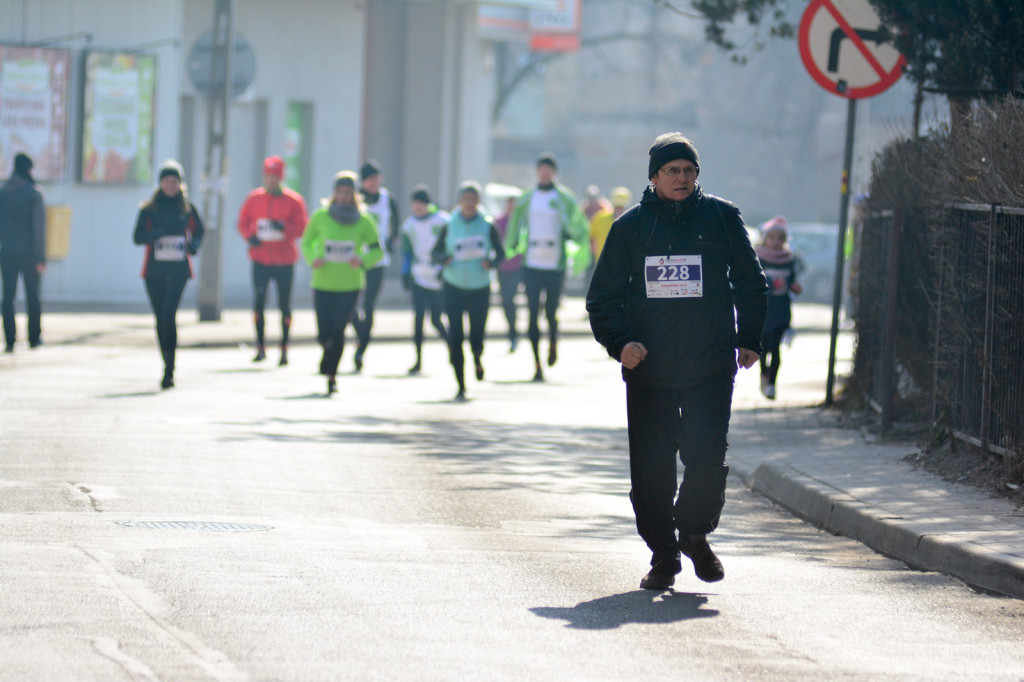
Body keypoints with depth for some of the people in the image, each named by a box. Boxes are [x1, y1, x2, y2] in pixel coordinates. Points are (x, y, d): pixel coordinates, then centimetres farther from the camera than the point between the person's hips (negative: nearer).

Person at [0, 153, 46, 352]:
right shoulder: (33, 194, -8)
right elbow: (39, 227, -10)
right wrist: (41, 258, -8)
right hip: (28, 253, -2)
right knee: (33, 296, 11)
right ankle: (34, 337, 18)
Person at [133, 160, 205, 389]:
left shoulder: (187, 208, 6)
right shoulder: (148, 209, 4)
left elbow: (198, 231, 19)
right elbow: (139, 237, -3)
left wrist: (194, 245, -2)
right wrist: (161, 231, -18)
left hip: (178, 269, -2)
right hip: (154, 269, 2)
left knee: (169, 315, -17)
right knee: (161, 318, 7)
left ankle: (169, 370, -21)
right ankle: (168, 367, 20)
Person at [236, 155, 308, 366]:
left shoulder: (293, 200, 0)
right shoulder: (254, 198, 7)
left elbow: (301, 228, -3)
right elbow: (243, 222, 11)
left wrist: (284, 227, -21)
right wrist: (250, 236, -9)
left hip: (284, 261, -1)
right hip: (260, 260, 1)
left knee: (284, 304, 2)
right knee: (258, 302, -5)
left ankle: (284, 349, 10)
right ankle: (260, 347, 3)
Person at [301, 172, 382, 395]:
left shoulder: (364, 221, -1)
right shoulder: (320, 217, 0)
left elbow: (377, 251, 4)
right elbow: (306, 243, 10)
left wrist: (363, 261, -16)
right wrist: (312, 259, -11)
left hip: (350, 285, -1)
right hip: (323, 284, 1)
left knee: (338, 332, -9)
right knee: (324, 333, 0)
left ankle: (331, 374, 5)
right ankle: (328, 352, 36)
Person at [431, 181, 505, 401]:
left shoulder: (487, 226, -1)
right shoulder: (450, 226, 0)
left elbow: (500, 253, 6)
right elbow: (436, 252, 7)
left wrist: (491, 263, -15)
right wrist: (445, 259, -15)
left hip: (480, 289, 0)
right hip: (454, 288, 0)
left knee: (477, 338, -1)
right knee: (455, 337, -6)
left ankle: (477, 359, 38)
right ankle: (460, 386, 3)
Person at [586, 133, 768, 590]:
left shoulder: (721, 217, 4)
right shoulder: (631, 226, 6)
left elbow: (749, 283, 13)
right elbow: (603, 297, 9)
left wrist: (749, 340, 7)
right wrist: (619, 342, -7)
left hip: (711, 367, -1)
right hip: (648, 370, 1)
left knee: (707, 458, -11)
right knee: (652, 469, 2)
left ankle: (694, 532, 14)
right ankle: (662, 555, 16)